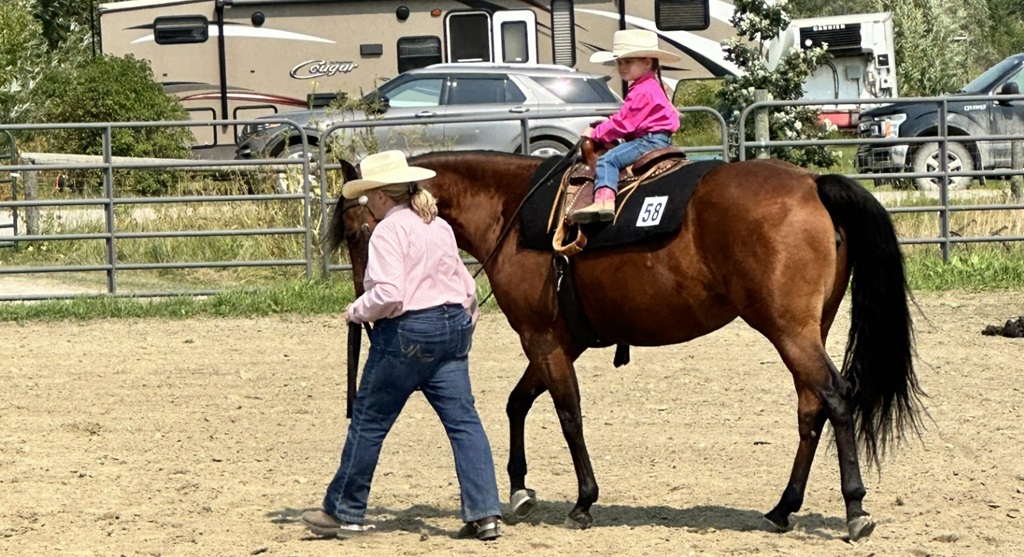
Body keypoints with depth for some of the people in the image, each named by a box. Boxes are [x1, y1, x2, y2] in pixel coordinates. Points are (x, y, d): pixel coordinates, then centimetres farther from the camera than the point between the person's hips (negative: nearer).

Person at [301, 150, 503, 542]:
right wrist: (465, 319, 35)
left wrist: (357, 311, -6)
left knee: (369, 421, 6)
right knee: (463, 420, 3)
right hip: (453, 327, 7)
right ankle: (484, 513, -6)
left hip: (406, 333, -7)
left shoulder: (389, 231, -11)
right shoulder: (440, 227, 14)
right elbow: (466, 287, 20)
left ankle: (345, 512, 16)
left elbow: (387, 294, -22)